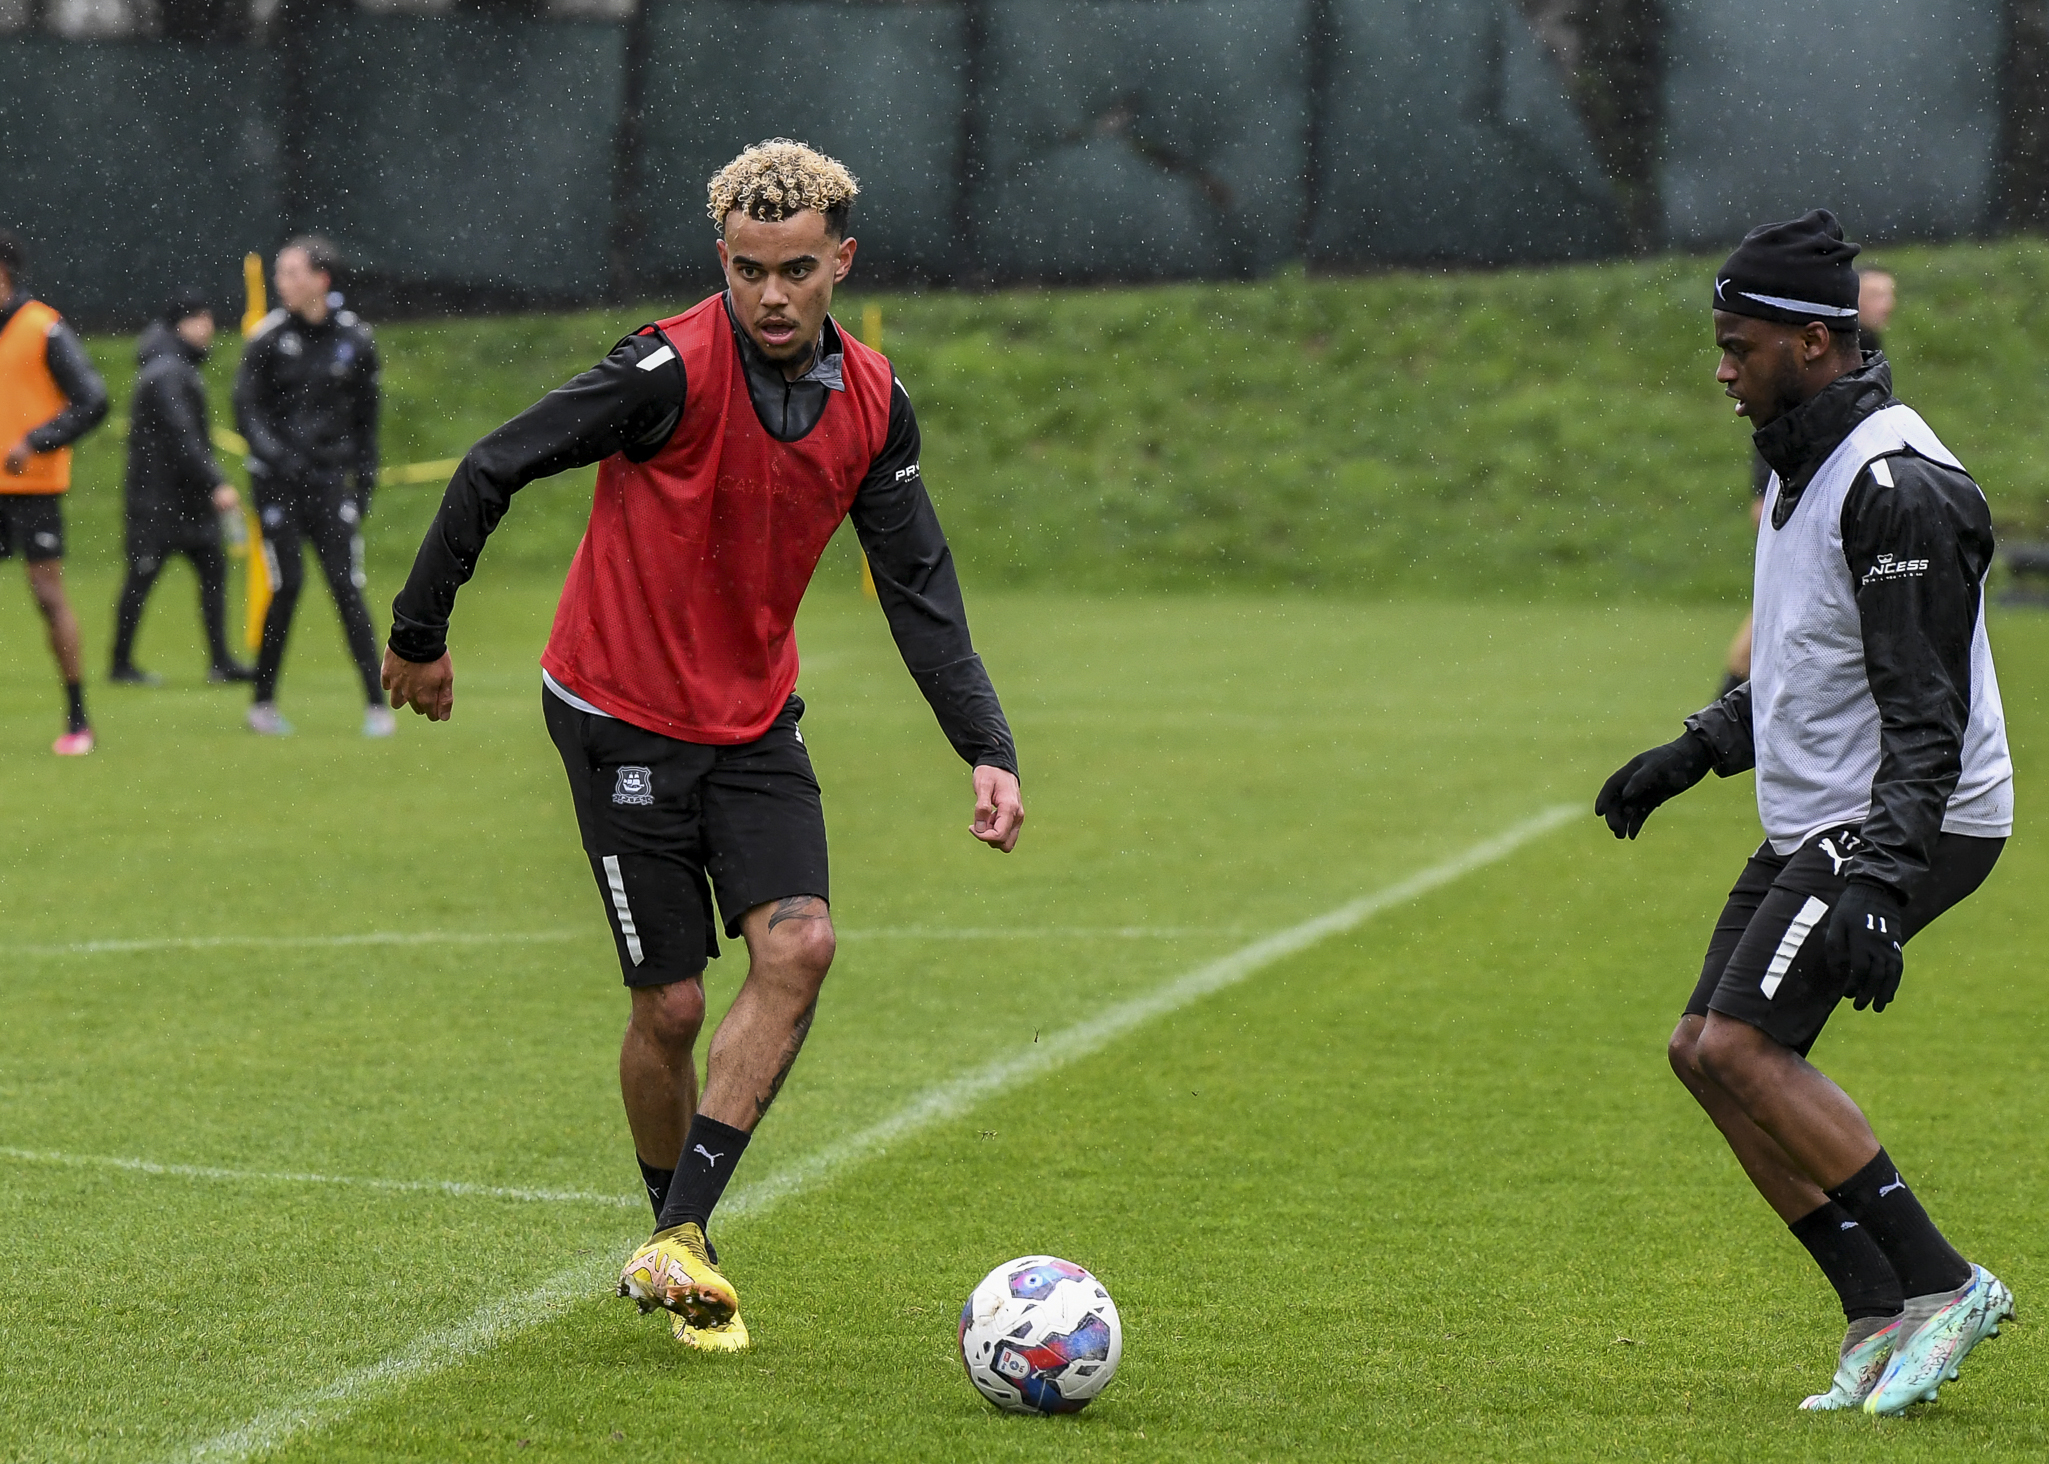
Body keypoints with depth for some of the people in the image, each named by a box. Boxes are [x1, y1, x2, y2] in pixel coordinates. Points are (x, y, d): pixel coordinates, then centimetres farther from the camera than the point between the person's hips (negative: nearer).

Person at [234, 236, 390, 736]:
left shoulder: (355, 339, 3)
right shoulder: (269, 335, -3)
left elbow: (365, 418, 12)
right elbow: (247, 408, -2)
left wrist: (364, 480, 7)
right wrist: (275, 454, -18)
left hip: (330, 479, 1)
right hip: (277, 481, -1)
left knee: (347, 587, -5)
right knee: (288, 586, -8)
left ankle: (376, 704, -1)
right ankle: (263, 701, 7)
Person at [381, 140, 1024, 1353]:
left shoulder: (874, 401, -4)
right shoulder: (674, 369, -21)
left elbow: (920, 583, 3)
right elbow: (492, 472, -13)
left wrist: (987, 748, -8)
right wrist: (420, 636, -5)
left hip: (755, 718, 5)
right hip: (622, 715, -5)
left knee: (799, 946, -14)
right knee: (671, 1004, -3)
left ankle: (681, 1239, -8)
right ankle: (675, 1240, 20)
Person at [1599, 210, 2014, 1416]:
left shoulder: (1897, 486, -20)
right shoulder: (1804, 462, 12)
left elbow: (1928, 716, -24)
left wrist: (1878, 883, -32)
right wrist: (1694, 752, 19)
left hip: (1908, 822, -10)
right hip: (1816, 822, 10)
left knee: (1739, 1046, -17)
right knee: (1705, 1051, 5)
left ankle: (1940, 1284, -8)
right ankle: (1885, 1316, 8)